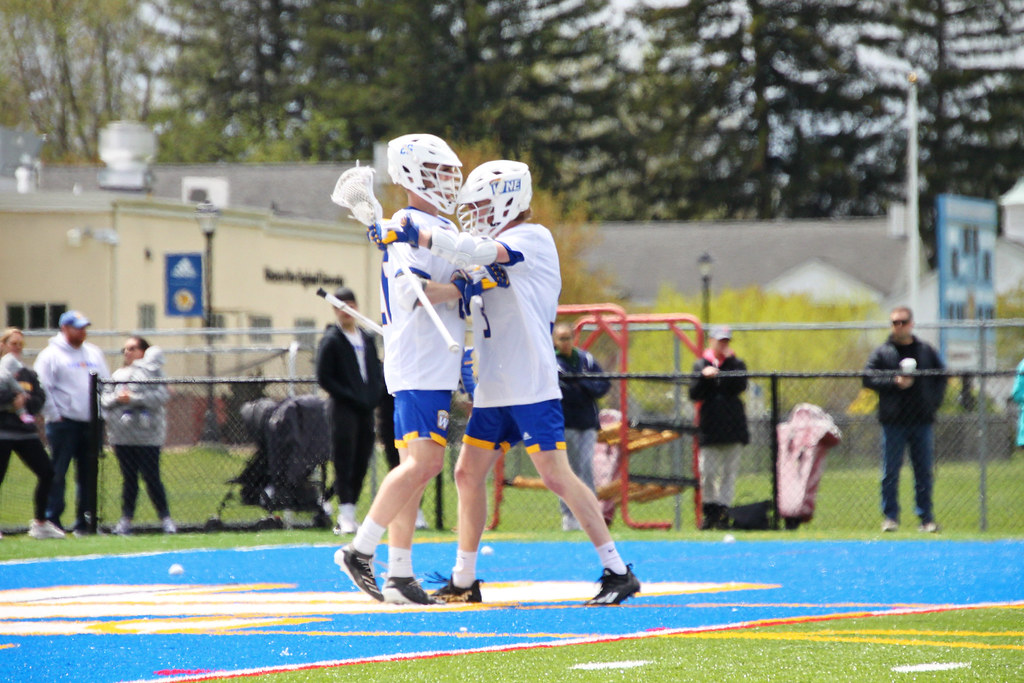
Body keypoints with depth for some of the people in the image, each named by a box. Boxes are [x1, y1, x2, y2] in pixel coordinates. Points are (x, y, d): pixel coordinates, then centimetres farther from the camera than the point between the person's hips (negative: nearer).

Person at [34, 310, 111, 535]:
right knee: (57, 472, -7)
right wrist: (53, 415, -12)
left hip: (91, 423, 6)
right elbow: (42, 388, -8)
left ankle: (85, 521, 12)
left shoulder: (94, 353, 15)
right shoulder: (51, 354, -3)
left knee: (89, 474, 7)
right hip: (64, 422, -6)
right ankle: (52, 519, -5)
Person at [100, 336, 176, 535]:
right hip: (122, 435, 5)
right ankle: (126, 518, 12)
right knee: (129, 479, 8)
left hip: (147, 435, -5)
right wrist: (117, 398, -10)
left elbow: (161, 396, -13)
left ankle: (165, 518, 5)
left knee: (151, 478, -4)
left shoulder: (152, 371, 0)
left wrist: (133, 398, -16)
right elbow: (105, 398, 11)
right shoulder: (118, 375, 16)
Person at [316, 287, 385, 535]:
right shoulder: (331, 340, -1)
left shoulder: (368, 340, 17)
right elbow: (324, 378, -6)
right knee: (344, 463, -9)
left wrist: (373, 397, 2)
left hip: (366, 411, 6)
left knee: (361, 464, 4)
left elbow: (377, 372, 21)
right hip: (344, 410, -6)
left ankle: (350, 512, 10)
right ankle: (345, 517, -11)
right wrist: (351, 398, -12)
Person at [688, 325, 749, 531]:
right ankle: (709, 512, 10)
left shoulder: (736, 364, 9)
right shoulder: (701, 365, 9)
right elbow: (694, 394, -1)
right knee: (707, 473, -3)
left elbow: (739, 386, -10)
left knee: (729, 472, -2)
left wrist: (728, 363, -14)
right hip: (710, 427, 0)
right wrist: (704, 377, -16)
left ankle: (723, 513, 0)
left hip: (733, 427, 0)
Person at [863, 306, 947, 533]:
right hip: (893, 421, -2)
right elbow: (869, 378, -3)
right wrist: (895, 382, -15)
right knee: (890, 472, -2)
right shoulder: (882, 352, 5)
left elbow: (941, 376, 17)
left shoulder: (926, 351, 12)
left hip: (922, 420, 2)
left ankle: (926, 517, 8)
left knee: (924, 471, 4)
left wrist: (934, 400, 2)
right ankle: (890, 517, 4)